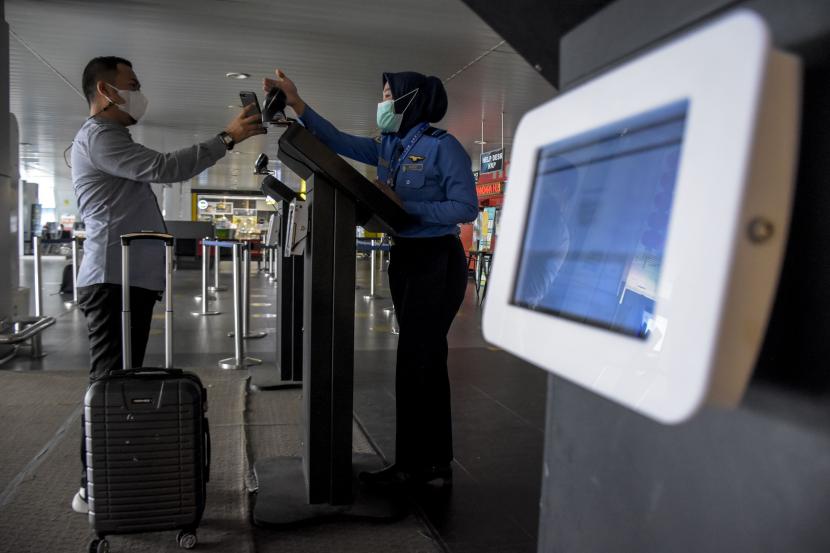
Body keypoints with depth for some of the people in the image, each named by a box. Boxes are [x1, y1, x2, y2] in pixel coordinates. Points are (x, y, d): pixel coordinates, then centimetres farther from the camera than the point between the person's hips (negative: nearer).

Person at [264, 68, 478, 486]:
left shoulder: (442, 146, -11)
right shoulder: (388, 147, 12)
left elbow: (466, 208, -16)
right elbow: (338, 141, 11)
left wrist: (405, 208, -19)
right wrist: (297, 104, 3)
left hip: (436, 261, -8)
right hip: (404, 257, 8)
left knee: (415, 362, -4)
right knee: (427, 361, 12)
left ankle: (412, 466, 10)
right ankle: (435, 464, 24)